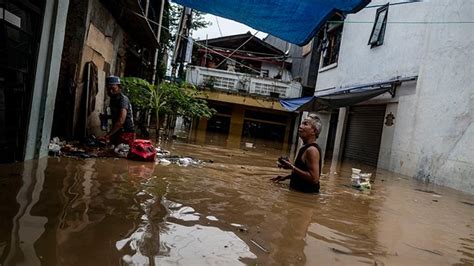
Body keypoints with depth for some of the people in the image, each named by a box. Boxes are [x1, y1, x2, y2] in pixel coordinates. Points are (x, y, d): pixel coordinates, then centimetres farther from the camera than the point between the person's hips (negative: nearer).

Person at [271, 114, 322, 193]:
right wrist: (286, 177, 13)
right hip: (300, 191, 9)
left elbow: (314, 179, -25)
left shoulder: (312, 150, -20)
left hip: (307, 194, -9)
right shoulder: (305, 147, 9)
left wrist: (292, 167, -21)